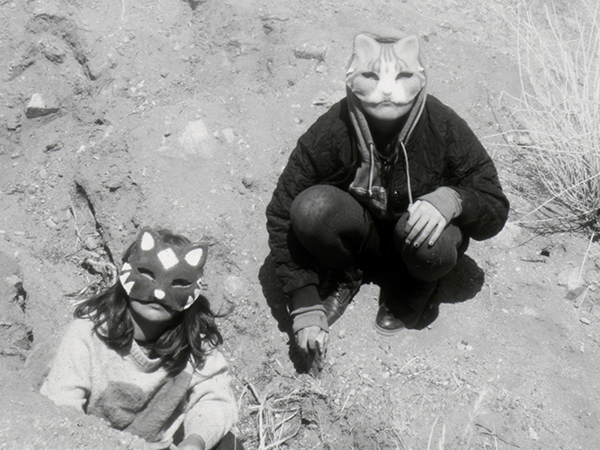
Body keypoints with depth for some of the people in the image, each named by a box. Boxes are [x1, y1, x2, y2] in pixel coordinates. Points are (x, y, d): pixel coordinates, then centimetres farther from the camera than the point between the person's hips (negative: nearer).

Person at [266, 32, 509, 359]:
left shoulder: (444, 128, -21)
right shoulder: (330, 133, -23)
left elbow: (495, 210, -12)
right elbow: (282, 216, -17)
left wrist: (452, 199, -37)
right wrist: (304, 304, -22)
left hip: (411, 239, 0)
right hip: (357, 242, 0)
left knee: (434, 245, -35)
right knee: (311, 209, -30)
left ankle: (415, 286, 5)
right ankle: (344, 276, 5)